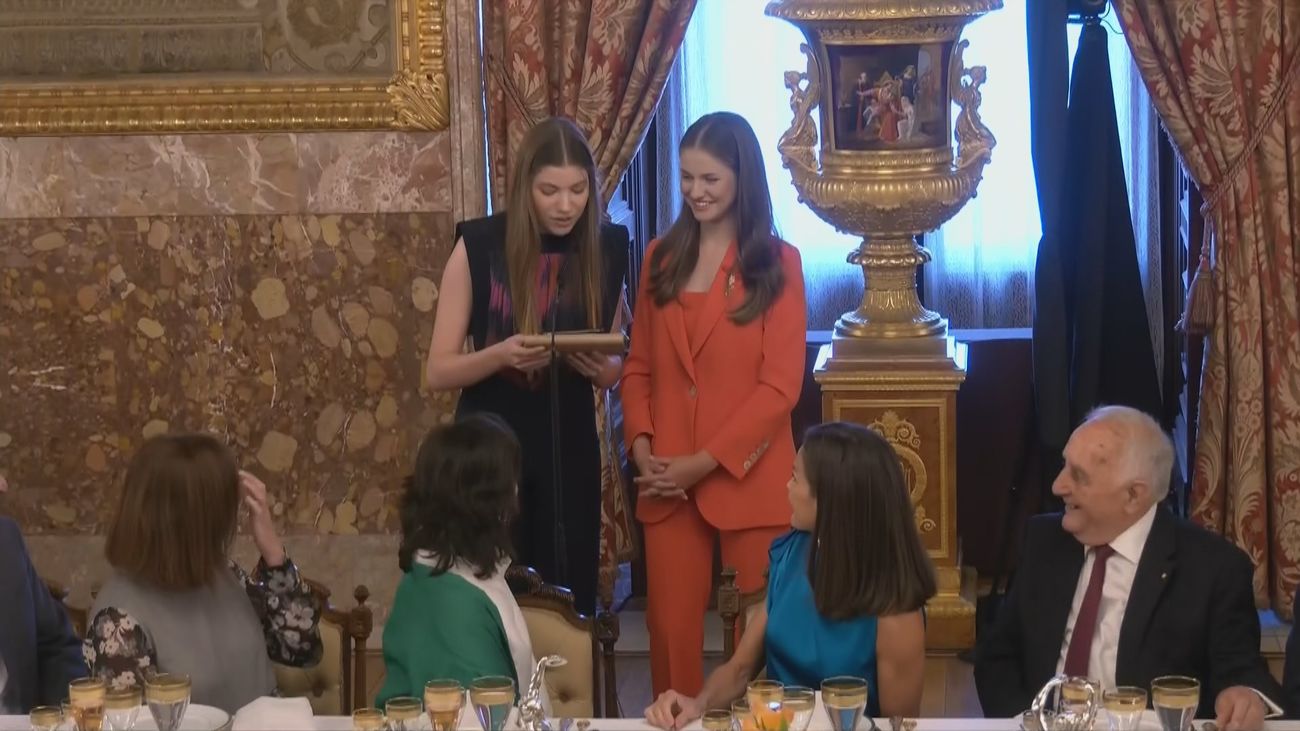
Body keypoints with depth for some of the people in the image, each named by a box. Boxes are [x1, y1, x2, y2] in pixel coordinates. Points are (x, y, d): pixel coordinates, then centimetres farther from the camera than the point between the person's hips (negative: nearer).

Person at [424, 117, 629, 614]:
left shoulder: (607, 249, 1)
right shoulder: (479, 246, -8)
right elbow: (438, 372, -6)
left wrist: (599, 365, -12)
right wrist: (501, 354, -25)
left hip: (570, 454, 2)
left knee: (569, 602, 4)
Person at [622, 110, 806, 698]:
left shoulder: (777, 263, -3)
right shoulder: (662, 257, 11)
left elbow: (780, 386, -8)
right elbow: (639, 368, 12)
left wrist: (703, 463, -13)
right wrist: (642, 447, -5)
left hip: (749, 479, -3)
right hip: (668, 483, 3)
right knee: (671, 631, 4)